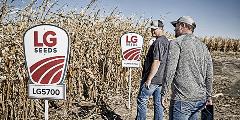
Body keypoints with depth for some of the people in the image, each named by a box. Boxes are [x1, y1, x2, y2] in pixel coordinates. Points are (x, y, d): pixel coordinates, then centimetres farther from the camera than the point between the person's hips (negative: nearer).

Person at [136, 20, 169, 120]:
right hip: (161, 79, 9)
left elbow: (156, 62, -22)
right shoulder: (166, 41, 15)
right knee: (158, 103, 12)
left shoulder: (158, 42, -15)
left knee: (142, 101, 1)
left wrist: (149, 79, -20)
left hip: (153, 79, -9)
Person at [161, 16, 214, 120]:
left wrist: (163, 94, -9)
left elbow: (170, 71, -15)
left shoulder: (177, 43, -7)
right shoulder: (203, 46, 13)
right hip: (200, 99, 7)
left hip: (182, 99, -7)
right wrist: (209, 96, 20)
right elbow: (209, 75, 13)